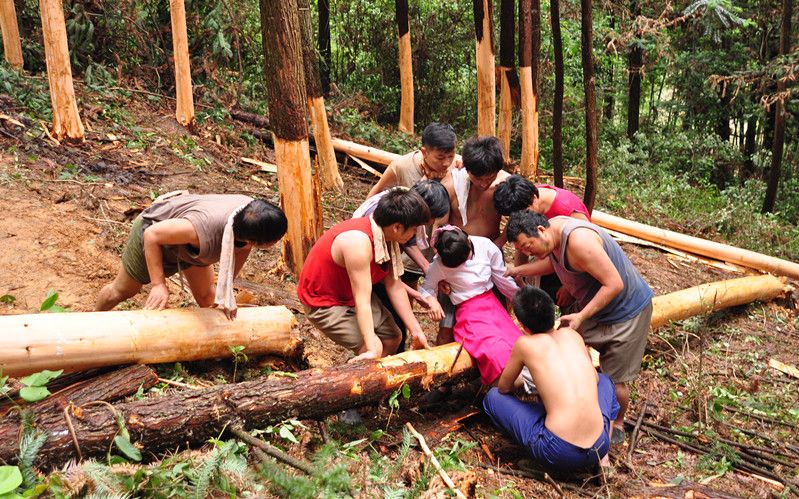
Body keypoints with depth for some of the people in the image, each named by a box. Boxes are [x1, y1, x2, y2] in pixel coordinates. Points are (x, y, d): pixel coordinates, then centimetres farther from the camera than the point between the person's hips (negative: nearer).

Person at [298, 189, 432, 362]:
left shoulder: (388, 237, -8)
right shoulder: (359, 241, -35)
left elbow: (394, 286, -3)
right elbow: (362, 301, -36)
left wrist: (416, 330, -1)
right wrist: (372, 349, -40)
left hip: (351, 294, 9)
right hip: (324, 302, -9)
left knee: (392, 338, 10)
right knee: (375, 348, -20)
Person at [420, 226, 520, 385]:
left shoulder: (485, 246, -4)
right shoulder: (439, 264, -10)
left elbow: (502, 278, 8)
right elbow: (427, 288, 3)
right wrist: (431, 300, -19)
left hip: (491, 303, 4)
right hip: (468, 311, -4)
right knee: (498, 353, -28)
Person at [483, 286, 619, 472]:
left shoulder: (525, 344, -3)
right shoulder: (571, 334, 8)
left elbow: (504, 388, 13)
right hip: (599, 447, 4)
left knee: (493, 397, 13)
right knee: (604, 381, 34)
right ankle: (603, 457, 20)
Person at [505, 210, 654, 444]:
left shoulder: (578, 240, -35)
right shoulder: (552, 228, -7)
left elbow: (614, 284, -31)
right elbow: (554, 262, 16)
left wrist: (581, 316, -27)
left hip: (626, 310, -8)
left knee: (615, 378, 2)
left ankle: (617, 425, 29)